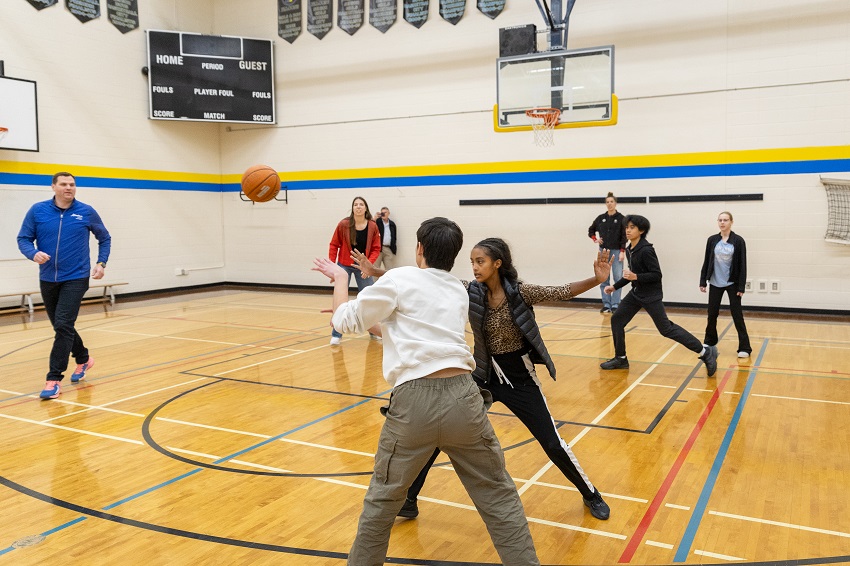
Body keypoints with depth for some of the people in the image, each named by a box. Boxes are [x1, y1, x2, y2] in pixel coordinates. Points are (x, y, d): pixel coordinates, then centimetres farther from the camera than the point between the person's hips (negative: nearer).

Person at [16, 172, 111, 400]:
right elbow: (23, 239, 4)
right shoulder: (37, 211, 0)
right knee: (61, 327, 15)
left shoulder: (87, 212, -2)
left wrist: (101, 263, 0)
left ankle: (54, 379, -8)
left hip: (75, 279, -3)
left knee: (63, 326, -14)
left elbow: (104, 238, 11)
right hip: (48, 279, 3)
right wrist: (33, 253, -17)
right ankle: (83, 358, 39)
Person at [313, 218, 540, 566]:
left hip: (414, 400, -3)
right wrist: (377, 279, 39)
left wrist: (340, 279, 27)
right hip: (462, 396, 3)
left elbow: (347, 321, 11)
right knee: (498, 498, 14)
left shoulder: (400, 279, 2)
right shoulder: (459, 291, 18)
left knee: (382, 500, 19)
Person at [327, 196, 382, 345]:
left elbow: (376, 248, -4)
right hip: (344, 266, -1)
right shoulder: (343, 224, -11)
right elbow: (334, 245, -5)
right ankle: (336, 334, 9)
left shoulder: (372, 226, -7)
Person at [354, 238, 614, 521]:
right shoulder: (470, 291, -9)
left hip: (519, 377, -2)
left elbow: (562, 293, -14)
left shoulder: (520, 291, -15)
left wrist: (596, 279, -32)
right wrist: (375, 272, -16)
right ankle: (408, 499, 14)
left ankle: (591, 495, 31)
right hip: (484, 375, 3)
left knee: (553, 444, 3)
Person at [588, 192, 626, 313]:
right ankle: (606, 305, 10)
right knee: (603, 279, 4)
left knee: (618, 278, -5)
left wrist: (622, 251, -12)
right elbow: (590, 230, 19)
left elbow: (624, 236, -5)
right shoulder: (601, 218, 7)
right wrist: (595, 239, 0)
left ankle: (615, 305, -1)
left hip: (616, 251, -3)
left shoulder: (621, 218, -2)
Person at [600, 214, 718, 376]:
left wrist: (636, 277, -30)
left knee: (666, 329, -7)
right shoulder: (629, 250, 6)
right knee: (616, 320, 7)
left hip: (651, 296, -9)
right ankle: (620, 359, 21)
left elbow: (656, 275, -19)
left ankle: (705, 351, 2)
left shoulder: (646, 250, -20)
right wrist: (615, 286, 16)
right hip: (636, 293, 9)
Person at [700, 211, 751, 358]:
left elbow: (742, 265, -7)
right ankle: (710, 343, 25)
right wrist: (703, 281, 4)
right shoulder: (712, 240, 2)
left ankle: (744, 348, 6)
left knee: (737, 315, -1)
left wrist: (741, 286, -11)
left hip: (732, 284, -3)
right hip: (715, 283, 3)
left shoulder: (738, 241, -6)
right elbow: (706, 262, 7)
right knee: (712, 314, 8)